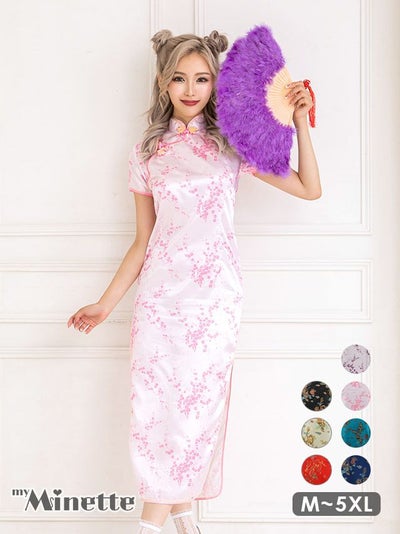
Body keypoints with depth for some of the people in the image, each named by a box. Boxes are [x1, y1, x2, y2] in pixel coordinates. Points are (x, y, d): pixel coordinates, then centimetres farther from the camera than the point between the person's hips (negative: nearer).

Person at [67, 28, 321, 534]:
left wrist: (300, 122, -2)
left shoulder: (231, 143, 7)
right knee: (154, 406, -4)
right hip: (159, 295, 1)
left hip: (215, 298, -1)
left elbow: (309, 189, 5)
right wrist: (106, 302, 6)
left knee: (197, 406, -3)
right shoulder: (147, 152, 10)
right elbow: (142, 241, 11)